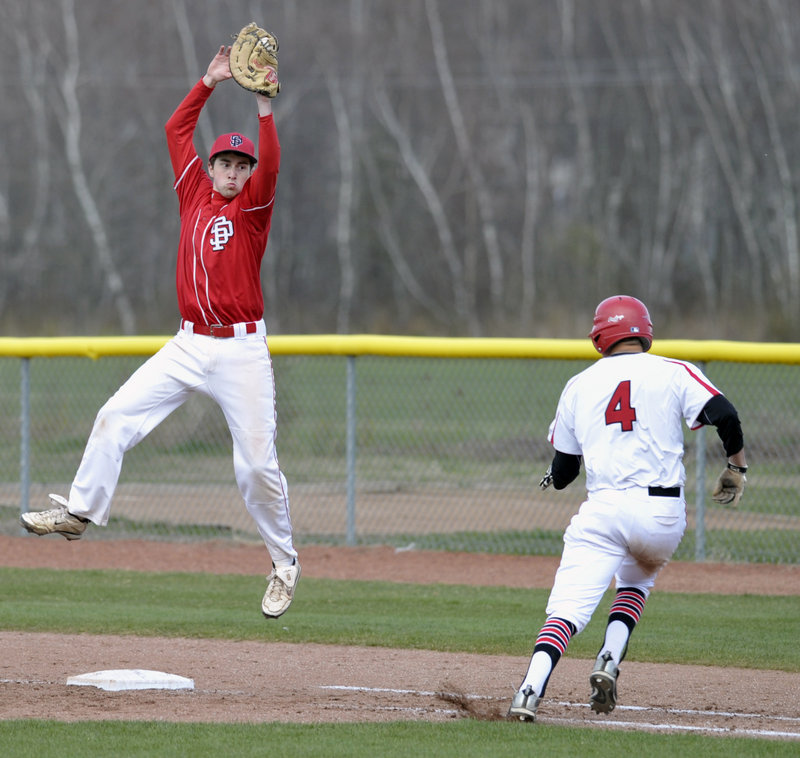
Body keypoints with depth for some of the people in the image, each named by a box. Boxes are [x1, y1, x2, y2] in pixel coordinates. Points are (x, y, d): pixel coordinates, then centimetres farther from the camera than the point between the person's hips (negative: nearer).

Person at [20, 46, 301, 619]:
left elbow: (270, 166, -20)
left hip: (242, 350, -4)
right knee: (116, 417, -7)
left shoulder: (253, 207, -1)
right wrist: (210, 83, 0)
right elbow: (177, 130, 10)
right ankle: (81, 511, 0)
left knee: (257, 463, -6)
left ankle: (285, 564, 6)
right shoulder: (195, 195, 12)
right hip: (189, 347, 4)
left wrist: (264, 106, -28)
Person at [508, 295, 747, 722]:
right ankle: (609, 662, 6)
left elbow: (562, 472, 17)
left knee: (568, 607, -6)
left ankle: (530, 691, -28)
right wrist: (735, 467, 7)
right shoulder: (674, 373, 6)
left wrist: (552, 478, 40)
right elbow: (724, 414, -9)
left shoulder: (578, 386, 13)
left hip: (602, 510, 0)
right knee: (638, 581, 28)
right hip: (663, 514, 0)